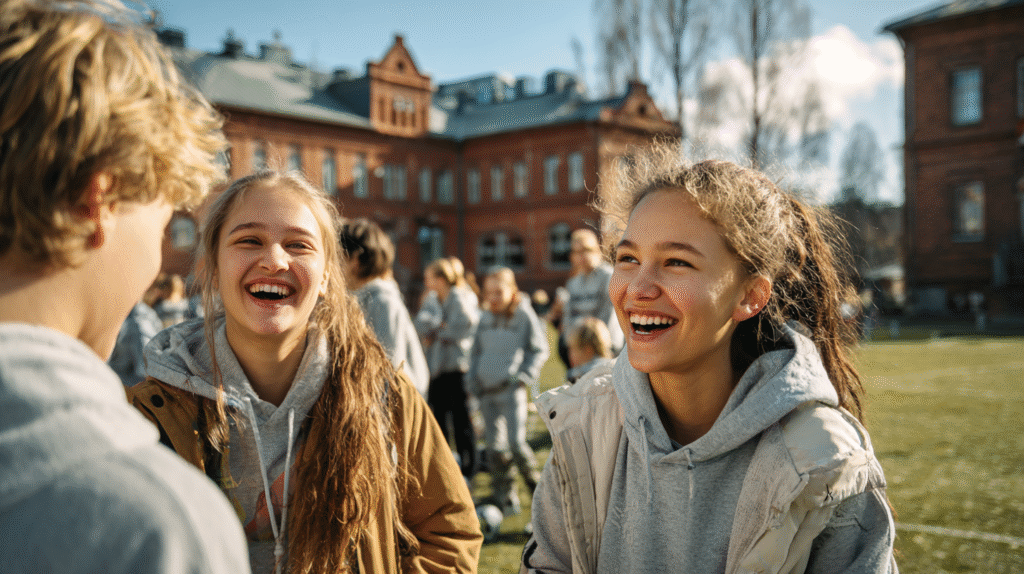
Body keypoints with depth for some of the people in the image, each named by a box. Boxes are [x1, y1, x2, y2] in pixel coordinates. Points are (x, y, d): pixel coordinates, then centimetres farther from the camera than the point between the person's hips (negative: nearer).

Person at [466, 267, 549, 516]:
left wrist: (524, 376, -8)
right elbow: (476, 351, 21)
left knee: (516, 442, -12)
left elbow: (539, 350, 1)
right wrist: (472, 378, 10)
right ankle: (504, 497, 15)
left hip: (511, 390, -5)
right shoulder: (485, 318, 11)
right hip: (486, 391, 5)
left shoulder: (525, 315, -4)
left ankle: (534, 481, 14)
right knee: (494, 446, 6)